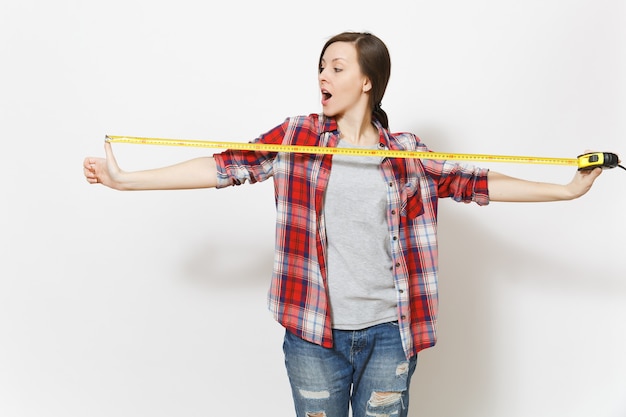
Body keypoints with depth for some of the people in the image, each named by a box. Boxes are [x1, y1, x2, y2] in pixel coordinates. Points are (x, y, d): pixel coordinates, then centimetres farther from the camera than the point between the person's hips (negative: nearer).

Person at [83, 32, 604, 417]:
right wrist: (123, 179, -9)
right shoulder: (297, 138, 0)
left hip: (388, 333, 1)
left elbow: (475, 182, 7)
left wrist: (570, 189, 6)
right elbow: (225, 166, -4)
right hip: (313, 332, -1)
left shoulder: (407, 152, 4)